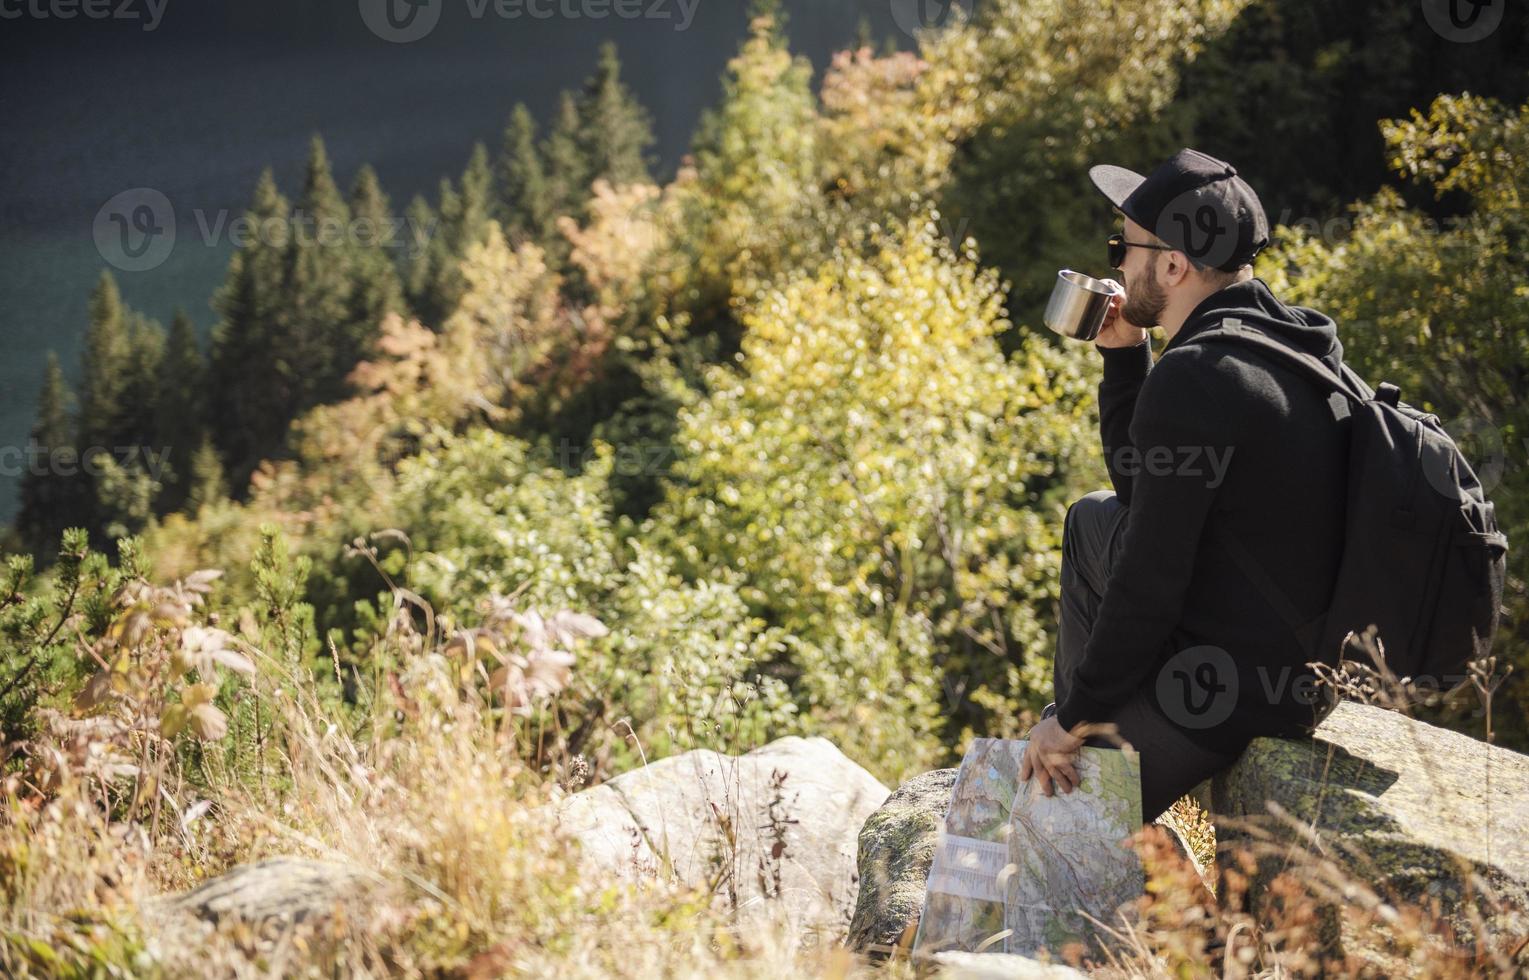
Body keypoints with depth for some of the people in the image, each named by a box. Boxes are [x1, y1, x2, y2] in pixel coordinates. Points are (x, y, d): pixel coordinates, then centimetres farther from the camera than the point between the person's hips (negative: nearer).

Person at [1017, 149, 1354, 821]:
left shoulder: (1194, 377, -24)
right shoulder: (1288, 349, 7)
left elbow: (1147, 581, -21)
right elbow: (1144, 492, 20)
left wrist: (1075, 718, -9)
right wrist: (1123, 354, 10)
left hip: (1223, 695, -10)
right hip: (1301, 669, 10)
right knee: (1093, 520, 25)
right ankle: (1086, 737, 31)